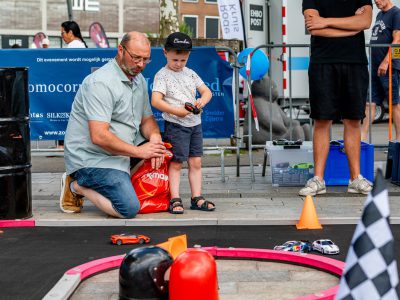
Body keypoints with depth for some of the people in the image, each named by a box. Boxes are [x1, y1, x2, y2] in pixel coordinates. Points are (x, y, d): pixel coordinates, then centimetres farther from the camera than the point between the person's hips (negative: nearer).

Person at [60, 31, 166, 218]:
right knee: (129, 208, -21)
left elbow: (147, 119, 16)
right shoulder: (101, 83, -20)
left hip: (119, 153, 9)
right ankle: (77, 186, 1)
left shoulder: (139, 80, 10)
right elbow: (99, 137, -27)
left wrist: (154, 136, -9)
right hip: (91, 159, -9)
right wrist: (140, 151, -21)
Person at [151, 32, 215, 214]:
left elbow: (207, 91, 14)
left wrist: (202, 100, -9)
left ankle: (197, 198, 14)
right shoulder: (162, 75, -6)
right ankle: (175, 200, 3)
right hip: (175, 125, -6)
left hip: (195, 124, 6)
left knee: (196, 162, 7)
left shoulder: (190, 74, 12)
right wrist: (176, 111, -25)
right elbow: (155, 101, -17)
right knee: (176, 163, -3)